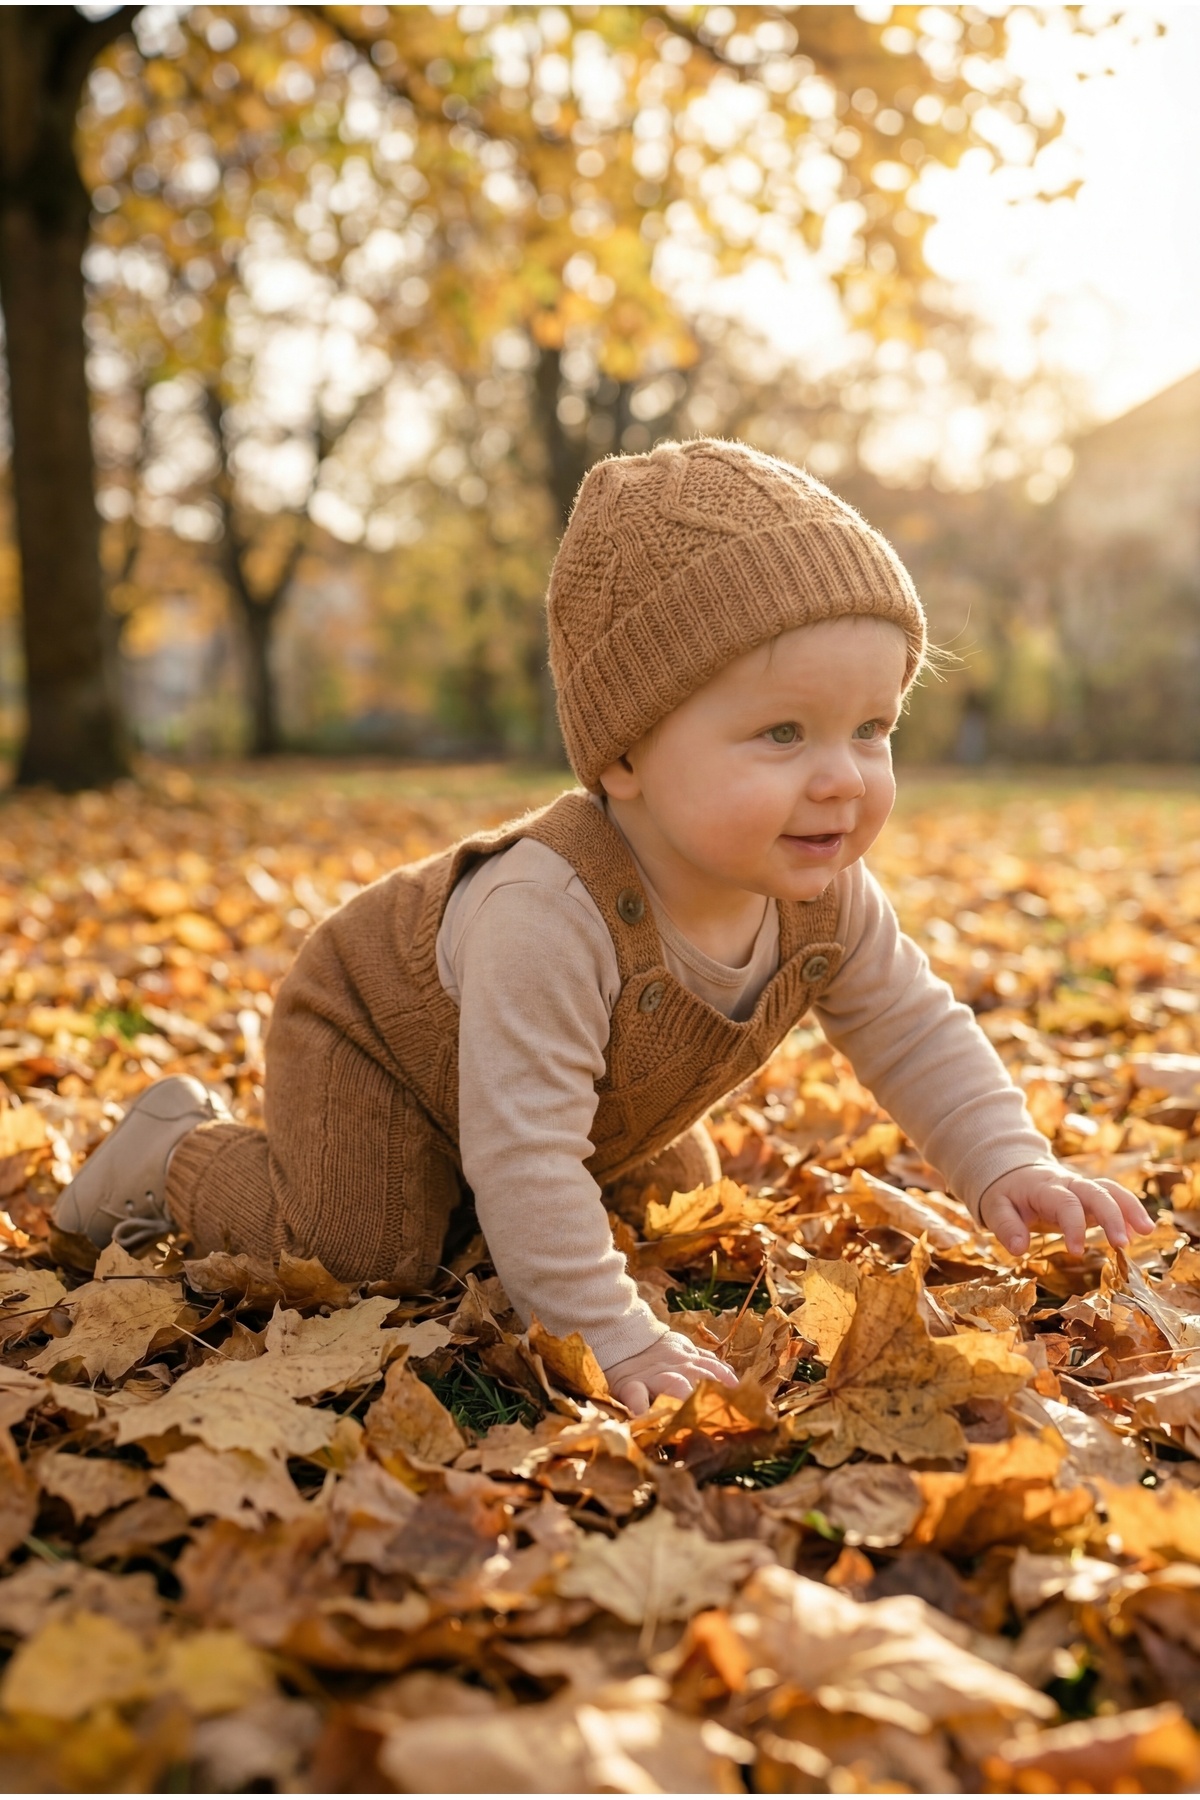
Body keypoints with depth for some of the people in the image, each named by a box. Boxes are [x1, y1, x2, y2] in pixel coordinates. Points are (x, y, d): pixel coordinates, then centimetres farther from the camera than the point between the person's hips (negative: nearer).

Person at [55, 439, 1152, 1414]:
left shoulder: (826, 898, -24)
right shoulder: (551, 912, -48)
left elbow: (915, 1034, -8)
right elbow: (521, 1150, -46)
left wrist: (1007, 1165, -19)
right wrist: (611, 1335, -43)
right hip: (375, 1030, -7)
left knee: (680, 1198, 18)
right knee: (371, 1258, -17)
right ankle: (180, 1155, 11)